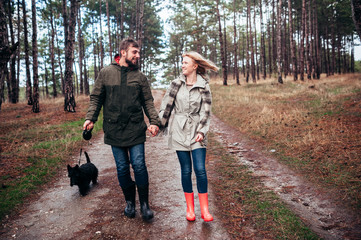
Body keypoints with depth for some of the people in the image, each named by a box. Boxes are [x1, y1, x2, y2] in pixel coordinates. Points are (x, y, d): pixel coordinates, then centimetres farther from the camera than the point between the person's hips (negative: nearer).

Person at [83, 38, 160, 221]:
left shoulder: (140, 76, 6)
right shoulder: (106, 73, 5)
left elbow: (148, 101, 6)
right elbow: (96, 98, 9)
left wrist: (154, 121, -8)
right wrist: (90, 118, -4)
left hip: (135, 130, 0)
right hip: (114, 129, 1)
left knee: (139, 166, -2)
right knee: (122, 168, 9)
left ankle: (144, 203, 16)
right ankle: (130, 202, 28)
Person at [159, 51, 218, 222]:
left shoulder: (203, 87, 0)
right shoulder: (176, 84, 4)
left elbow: (205, 112, -1)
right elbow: (166, 106, 7)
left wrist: (202, 131, -11)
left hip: (196, 132, -1)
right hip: (179, 132, 1)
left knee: (200, 170, -6)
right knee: (186, 170, 6)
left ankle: (204, 209, 9)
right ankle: (190, 208, 21)